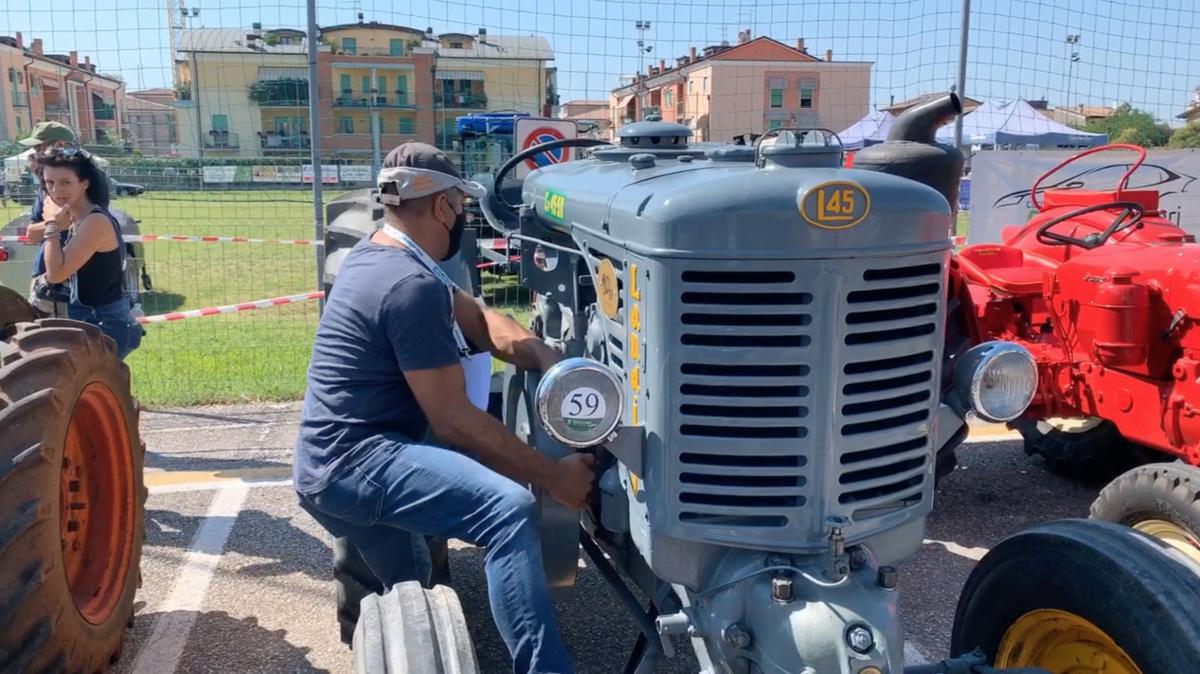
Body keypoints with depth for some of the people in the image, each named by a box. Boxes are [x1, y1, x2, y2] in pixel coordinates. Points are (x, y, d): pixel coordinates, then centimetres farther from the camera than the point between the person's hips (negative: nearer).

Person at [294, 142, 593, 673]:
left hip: (334, 462, 11)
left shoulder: (377, 255, 12)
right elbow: (454, 421, -21)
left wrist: (546, 359, -6)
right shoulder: (411, 284, -19)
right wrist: (552, 476, -16)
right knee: (508, 510, -30)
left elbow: (477, 319, 12)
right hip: (353, 465, -11)